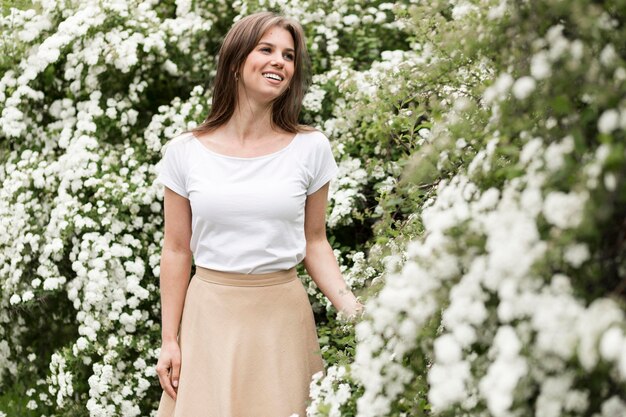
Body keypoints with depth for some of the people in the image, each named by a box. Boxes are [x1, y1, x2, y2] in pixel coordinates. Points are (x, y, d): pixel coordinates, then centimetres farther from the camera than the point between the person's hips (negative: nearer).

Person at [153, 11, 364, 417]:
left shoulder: (311, 148, 0)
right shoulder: (185, 152, -1)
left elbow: (314, 243, 6)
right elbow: (177, 251, 3)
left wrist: (352, 306, -8)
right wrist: (169, 341, 2)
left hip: (283, 312, 0)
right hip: (210, 314, 0)